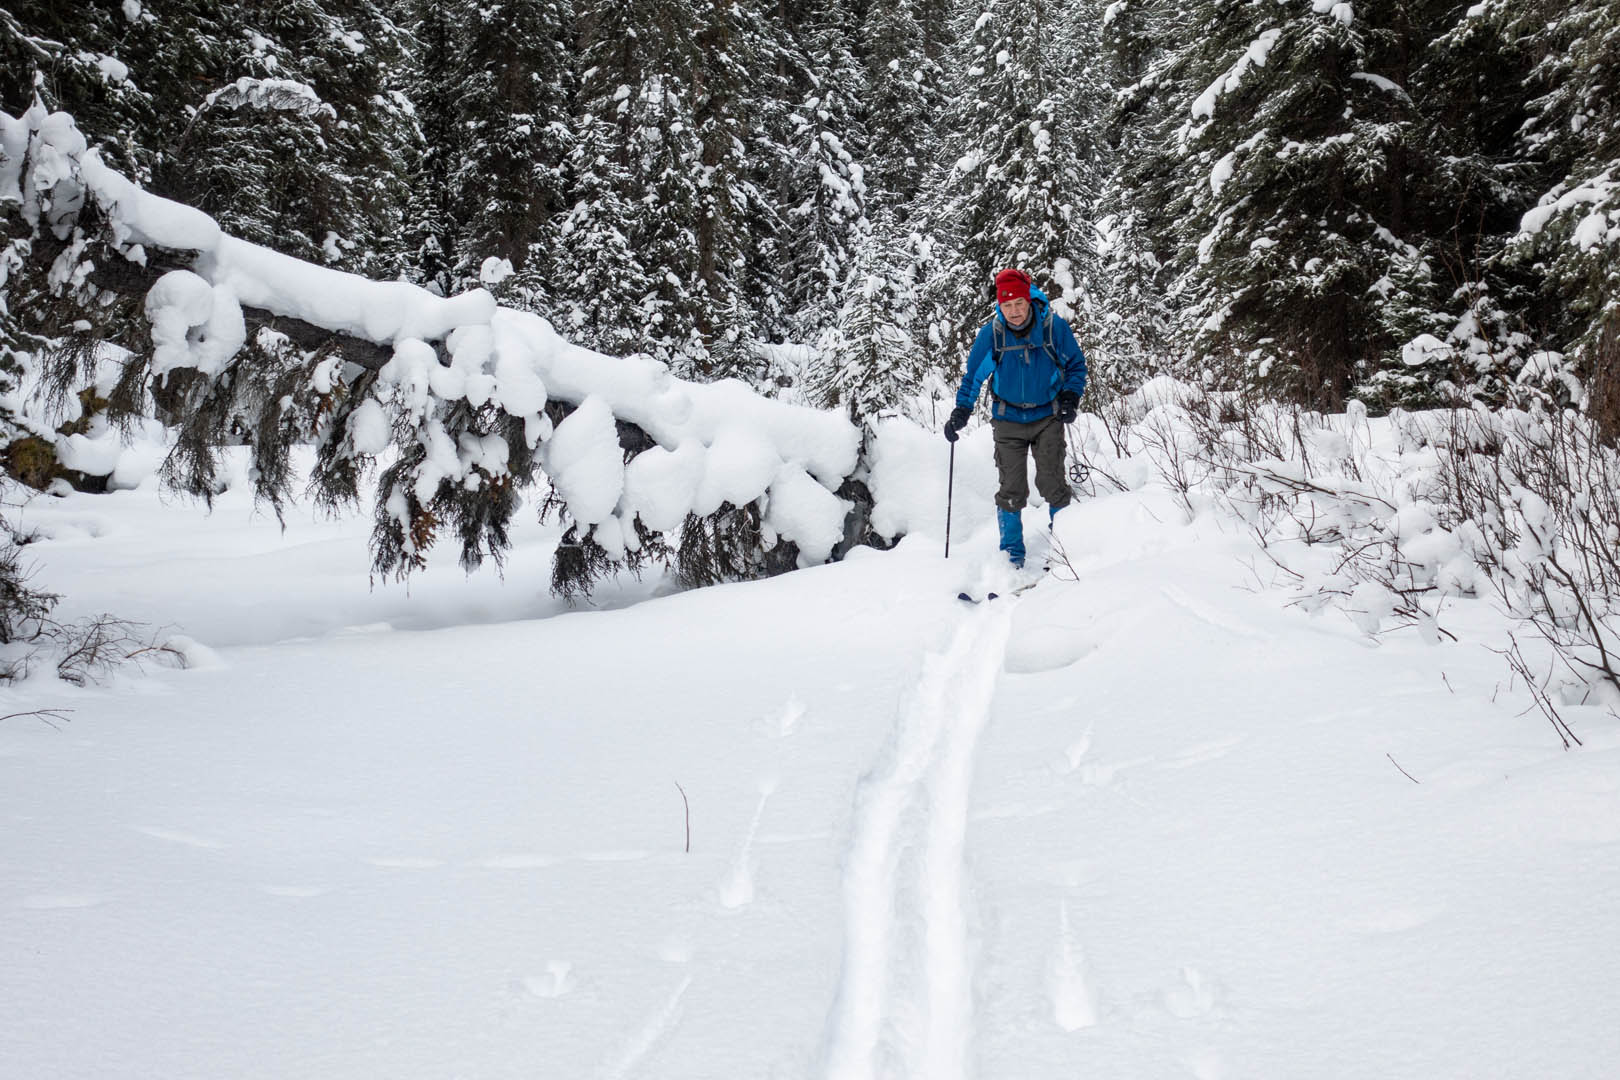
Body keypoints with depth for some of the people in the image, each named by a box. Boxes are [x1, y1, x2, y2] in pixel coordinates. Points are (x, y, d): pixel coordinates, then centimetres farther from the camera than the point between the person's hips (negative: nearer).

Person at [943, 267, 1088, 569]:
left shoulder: (1054, 327, -10)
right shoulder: (991, 333, -7)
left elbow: (1076, 365, 5)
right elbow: (974, 375, 5)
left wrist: (1071, 397, -9)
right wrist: (961, 411, -3)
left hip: (1047, 417, -1)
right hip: (1008, 420, 1)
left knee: (1052, 484, -7)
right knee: (1012, 490, -2)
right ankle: (1012, 553, 11)